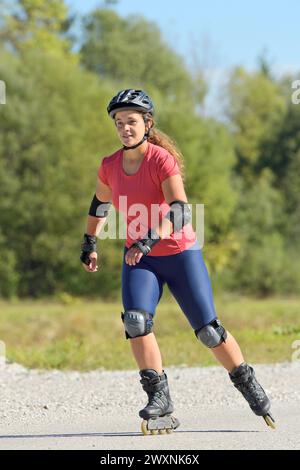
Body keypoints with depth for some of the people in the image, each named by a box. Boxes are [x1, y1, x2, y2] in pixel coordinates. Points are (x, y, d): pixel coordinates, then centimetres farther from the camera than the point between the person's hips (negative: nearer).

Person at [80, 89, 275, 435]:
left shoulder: (163, 160, -17)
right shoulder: (109, 167, -1)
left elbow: (180, 212, -29)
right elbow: (100, 204, 21)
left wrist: (150, 239, -43)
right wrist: (90, 244, 25)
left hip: (181, 254, -4)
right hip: (139, 260, 4)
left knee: (208, 330, -2)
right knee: (135, 321, -21)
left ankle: (252, 390, 20)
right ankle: (160, 405, -17)